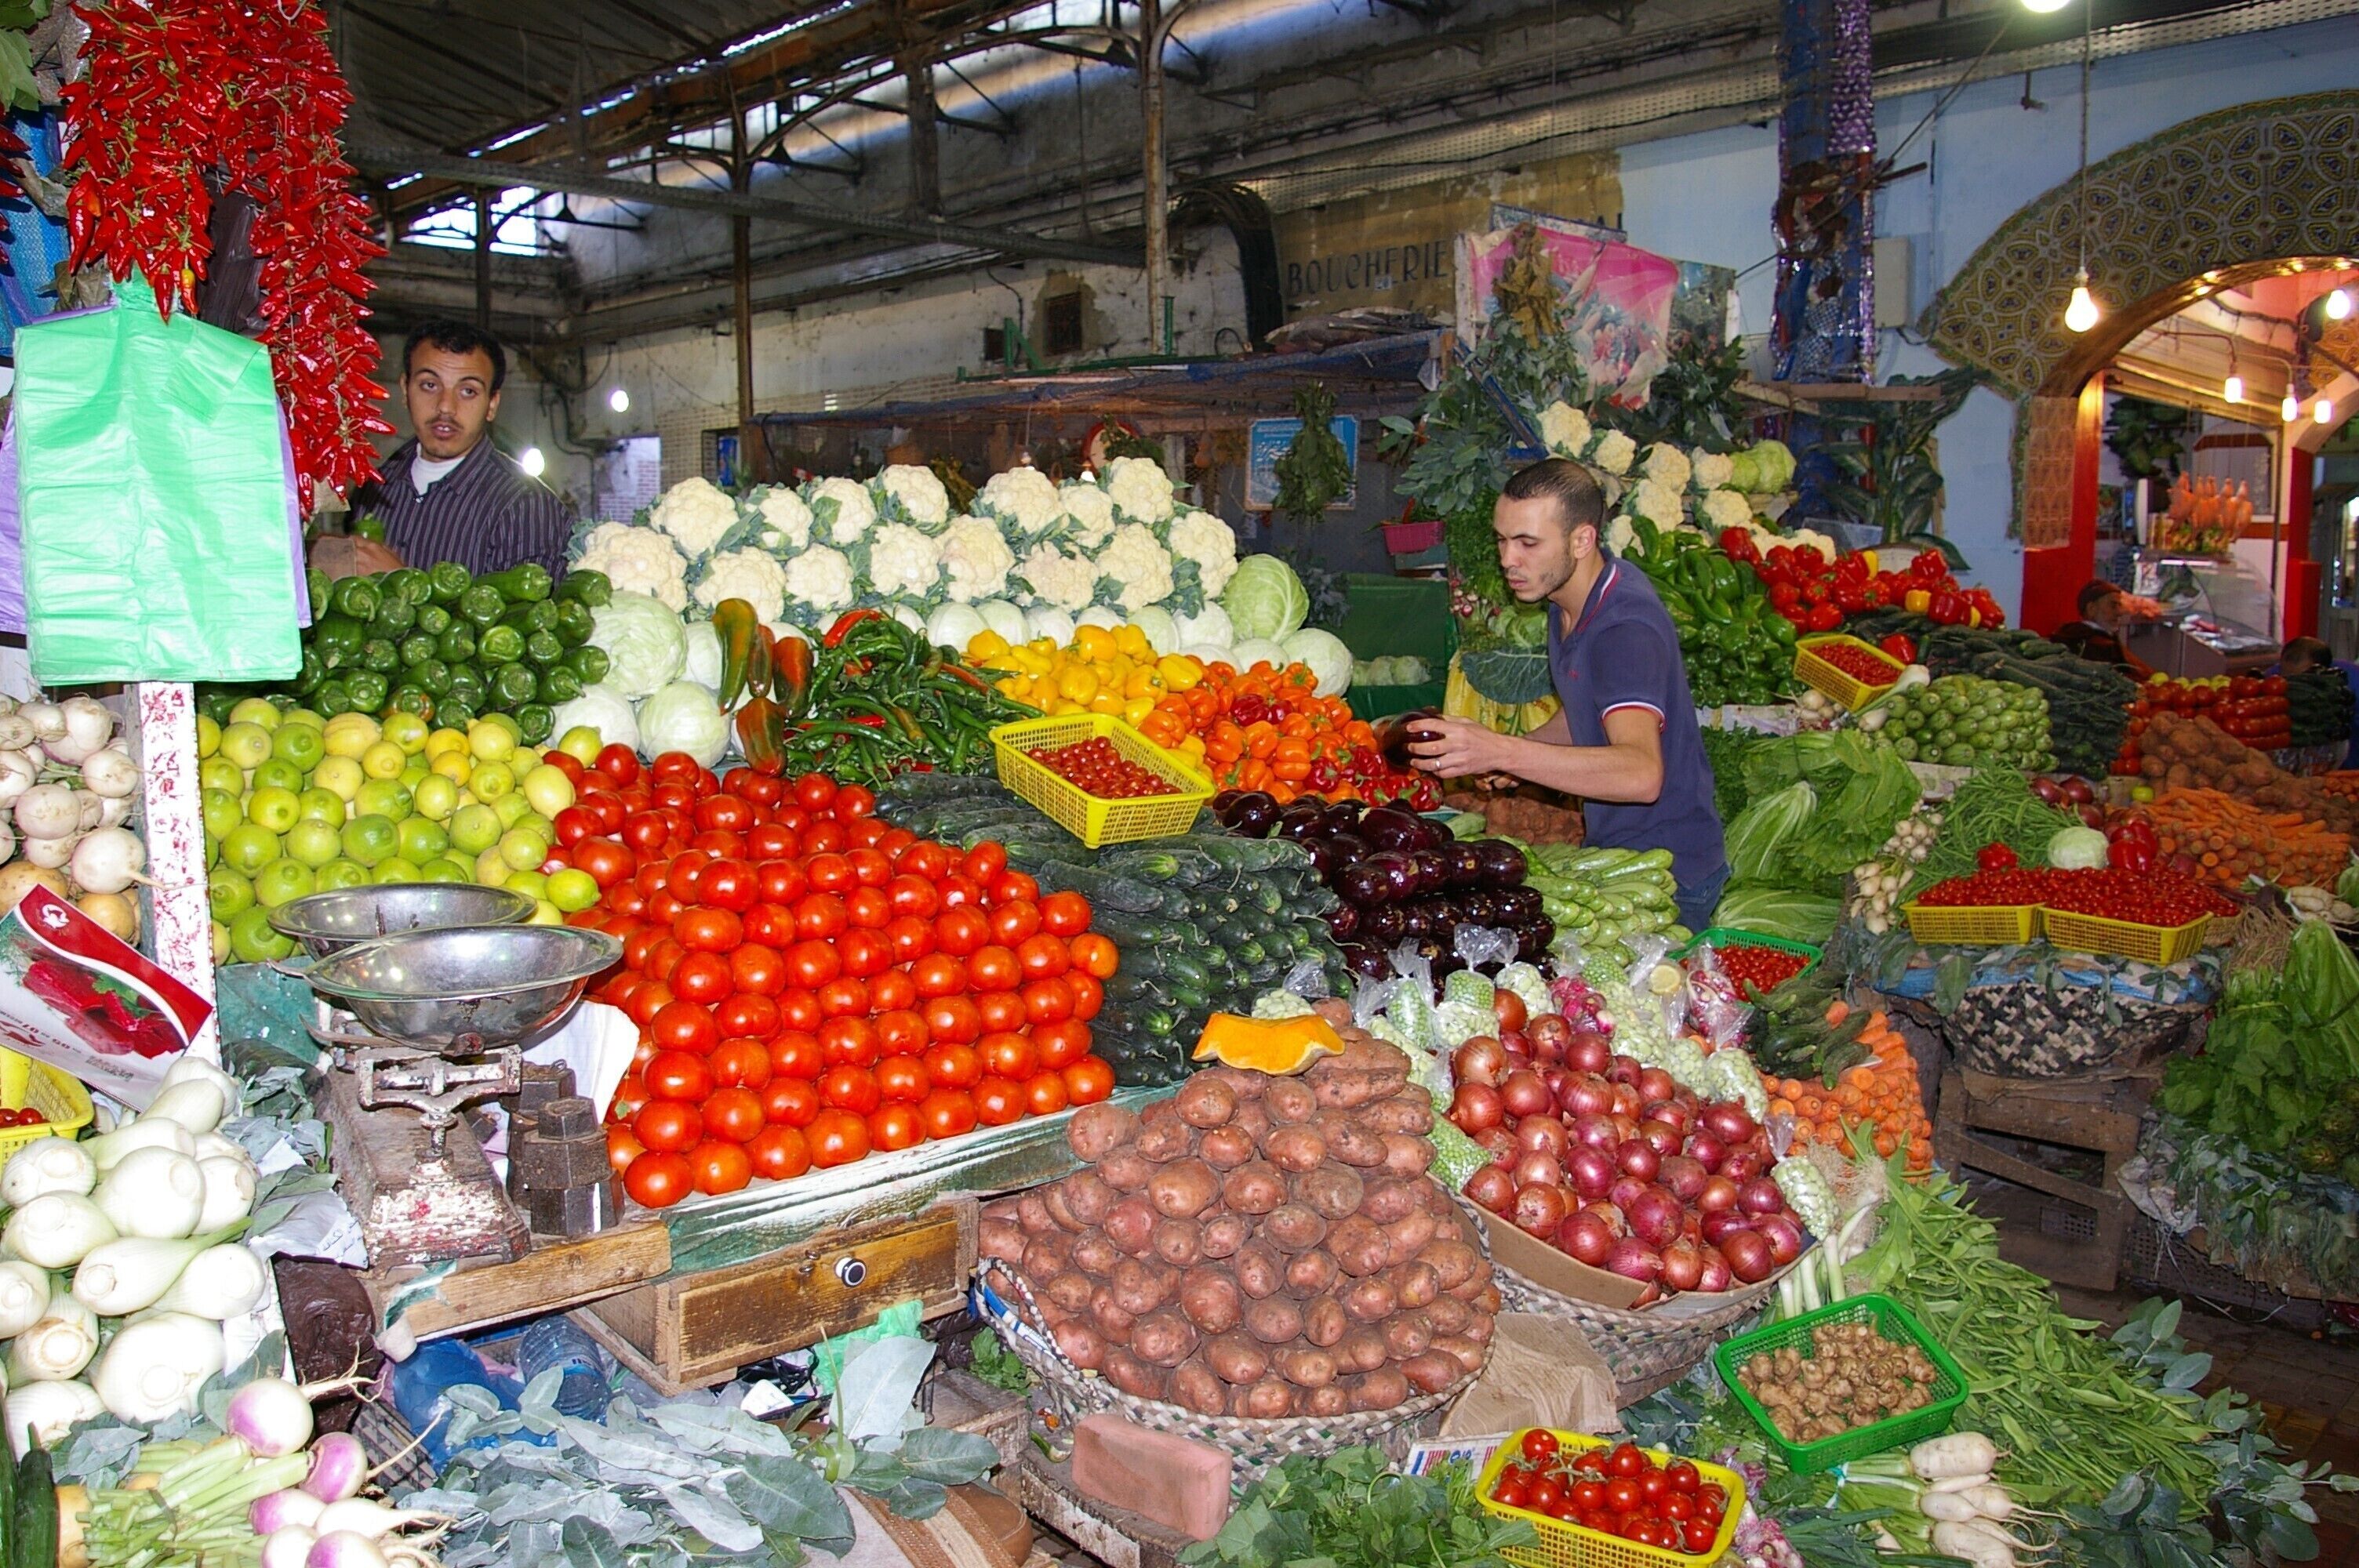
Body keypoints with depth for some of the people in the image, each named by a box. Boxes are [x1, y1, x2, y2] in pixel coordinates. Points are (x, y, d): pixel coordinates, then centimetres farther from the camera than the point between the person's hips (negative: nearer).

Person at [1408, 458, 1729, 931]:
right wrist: (1517, 751, -1)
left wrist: (1504, 753, -50)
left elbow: (1641, 774, -42)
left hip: (1668, 872, -8)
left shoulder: (1626, 627, -27)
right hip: (1610, 848, 9)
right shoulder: (1568, 596, 2)